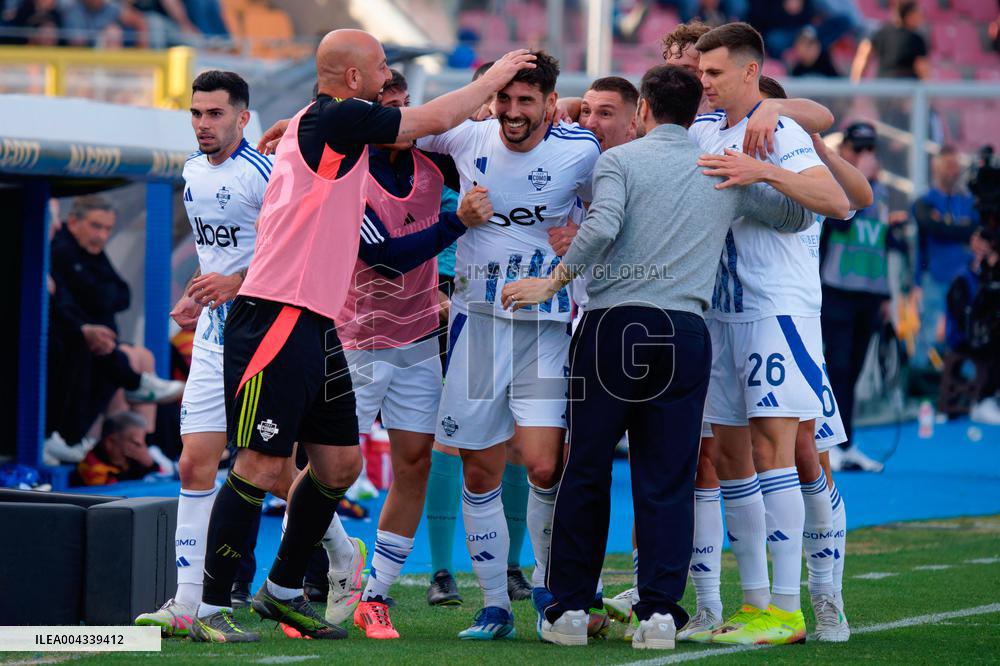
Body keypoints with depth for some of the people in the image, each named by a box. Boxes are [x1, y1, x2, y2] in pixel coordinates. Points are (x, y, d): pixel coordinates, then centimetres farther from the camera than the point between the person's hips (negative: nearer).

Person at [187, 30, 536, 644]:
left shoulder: (316, 124, 17)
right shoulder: (339, 119, -11)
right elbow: (437, 119, -4)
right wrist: (497, 74, 10)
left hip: (316, 327, 10)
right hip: (276, 318, -10)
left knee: (340, 462, 11)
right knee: (262, 466, -9)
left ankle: (284, 591, 22)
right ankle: (212, 611, -4)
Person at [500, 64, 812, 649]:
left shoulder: (620, 160, 1)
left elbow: (601, 227, -17)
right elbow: (799, 214, 22)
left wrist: (554, 282, -8)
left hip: (614, 322, -2)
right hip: (686, 331, 2)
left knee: (587, 470, 6)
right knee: (668, 480, 4)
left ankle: (570, 608, 9)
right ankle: (660, 610, -3)